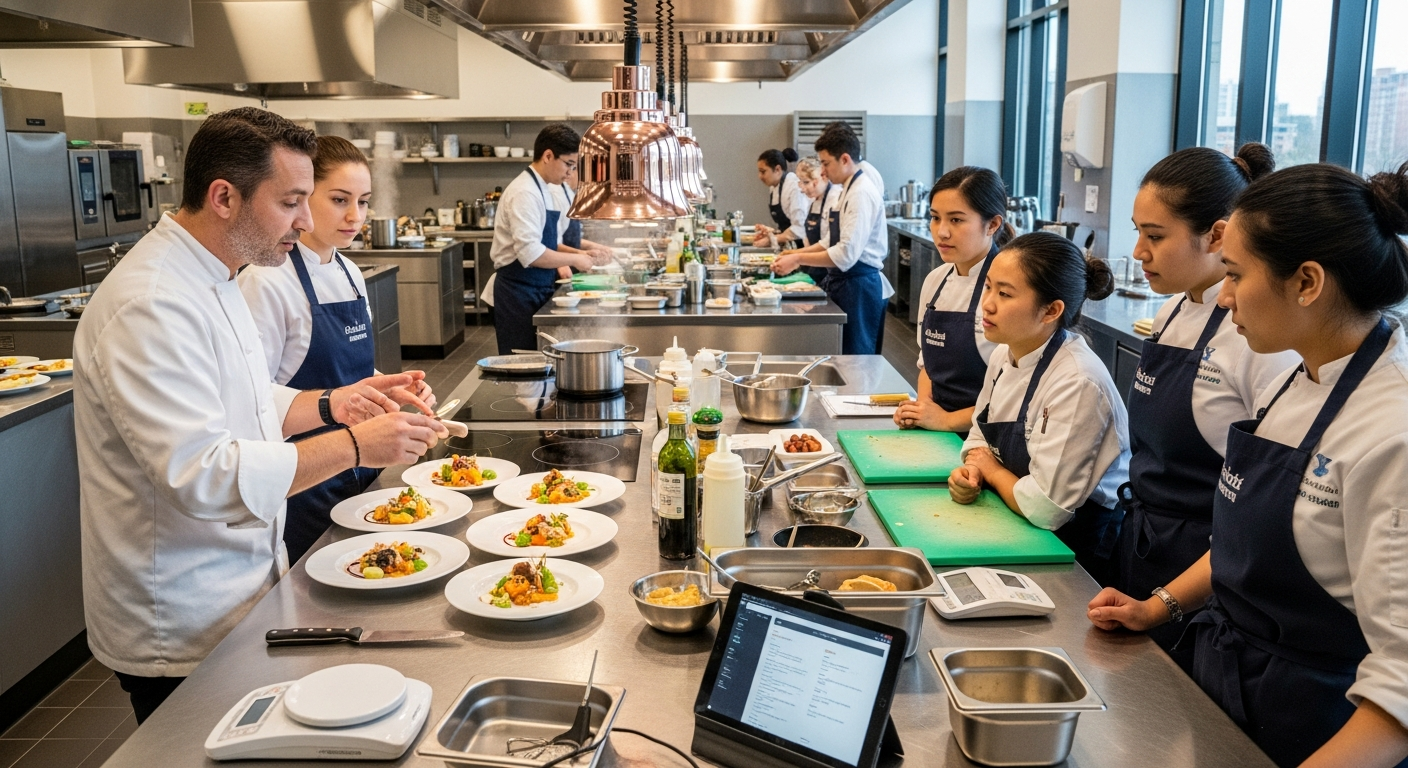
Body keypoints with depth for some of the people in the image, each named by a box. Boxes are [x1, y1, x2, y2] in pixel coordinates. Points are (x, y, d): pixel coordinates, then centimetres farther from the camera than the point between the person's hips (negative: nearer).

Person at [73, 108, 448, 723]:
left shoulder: (208, 280, 8)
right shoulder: (150, 306, -26)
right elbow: (202, 475, -32)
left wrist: (332, 405, 1)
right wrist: (354, 446, -28)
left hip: (241, 592, 9)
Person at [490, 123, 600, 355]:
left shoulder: (545, 191, 12)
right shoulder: (524, 192, -17)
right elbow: (531, 253, -26)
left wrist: (577, 254, 6)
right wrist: (574, 259, -15)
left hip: (537, 290, 9)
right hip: (519, 292, -9)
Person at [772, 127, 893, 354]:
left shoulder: (861, 194, -18)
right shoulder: (849, 190, 13)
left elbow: (846, 254, -26)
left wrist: (798, 259, -20)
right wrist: (798, 253, 7)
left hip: (859, 289, -10)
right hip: (846, 284, 10)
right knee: (841, 355, 14)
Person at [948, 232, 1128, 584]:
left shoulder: (1078, 383, -25)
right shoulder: (1004, 355, 0)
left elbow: (1045, 508, -24)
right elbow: (980, 437, 15)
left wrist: (990, 469, -7)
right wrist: (970, 472, -7)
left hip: (1073, 551, -7)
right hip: (1013, 528, 7)